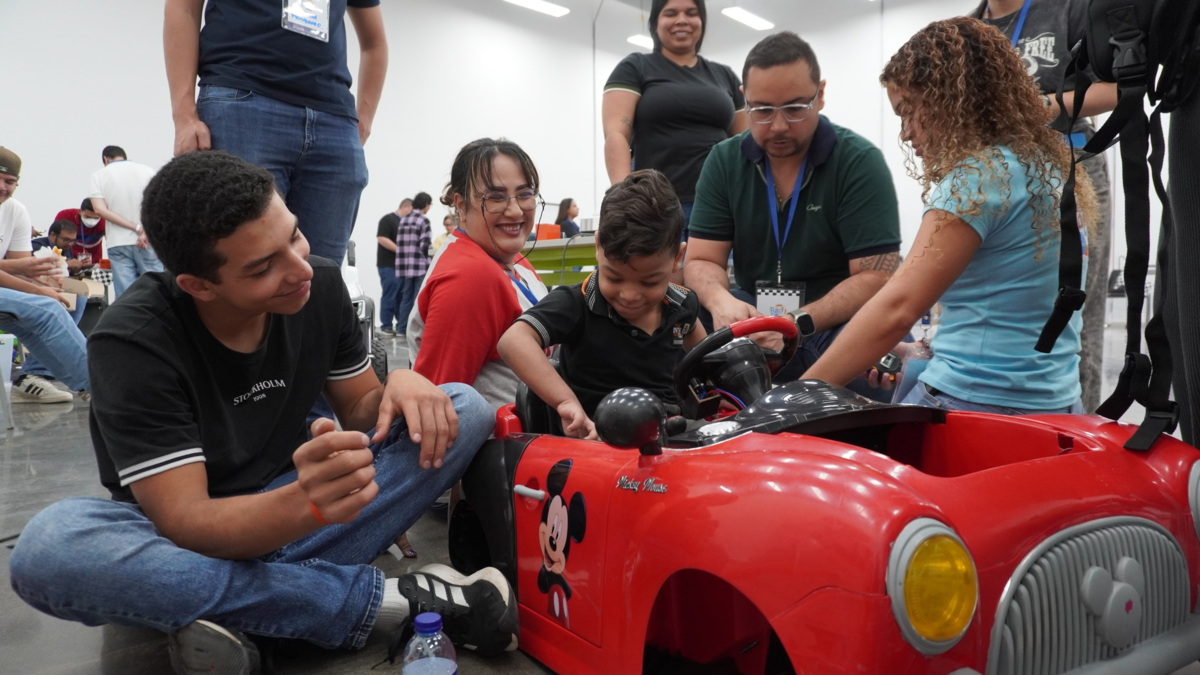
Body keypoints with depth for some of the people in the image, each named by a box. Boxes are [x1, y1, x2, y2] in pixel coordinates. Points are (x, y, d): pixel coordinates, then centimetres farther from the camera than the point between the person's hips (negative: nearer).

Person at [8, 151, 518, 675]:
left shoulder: (321, 286, -11)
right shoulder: (134, 341, -23)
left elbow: (360, 411, 0)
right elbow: (184, 522, -28)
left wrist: (401, 385, -26)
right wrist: (308, 502, -49)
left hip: (289, 523, 4)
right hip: (180, 540, -3)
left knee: (465, 409, -11)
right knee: (50, 546, -36)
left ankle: (231, 615, -22)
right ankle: (387, 599, -26)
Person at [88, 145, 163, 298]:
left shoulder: (99, 175, 5)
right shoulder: (146, 171, 5)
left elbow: (100, 209, -7)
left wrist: (137, 228, -8)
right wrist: (146, 232, -11)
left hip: (118, 244, 0)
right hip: (148, 243, 0)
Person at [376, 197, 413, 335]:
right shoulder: (388, 219, -7)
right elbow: (381, 238, -17)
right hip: (389, 265, -8)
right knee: (389, 296, -6)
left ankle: (402, 324, 15)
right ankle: (386, 326, -1)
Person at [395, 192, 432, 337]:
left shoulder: (403, 220, 11)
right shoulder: (424, 221, -9)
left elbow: (399, 243, 10)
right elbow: (425, 246, -15)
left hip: (404, 266, 6)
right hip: (420, 266, -6)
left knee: (406, 298, 11)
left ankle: (402, 329, 14)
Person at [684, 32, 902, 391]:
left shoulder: (860, 162, -10)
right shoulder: (724, 161, 1)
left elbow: (875, 279, -15)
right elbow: (702, 261, -2)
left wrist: (800, 325, -31)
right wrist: (721, 301, -26)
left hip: (839, 323, -2)